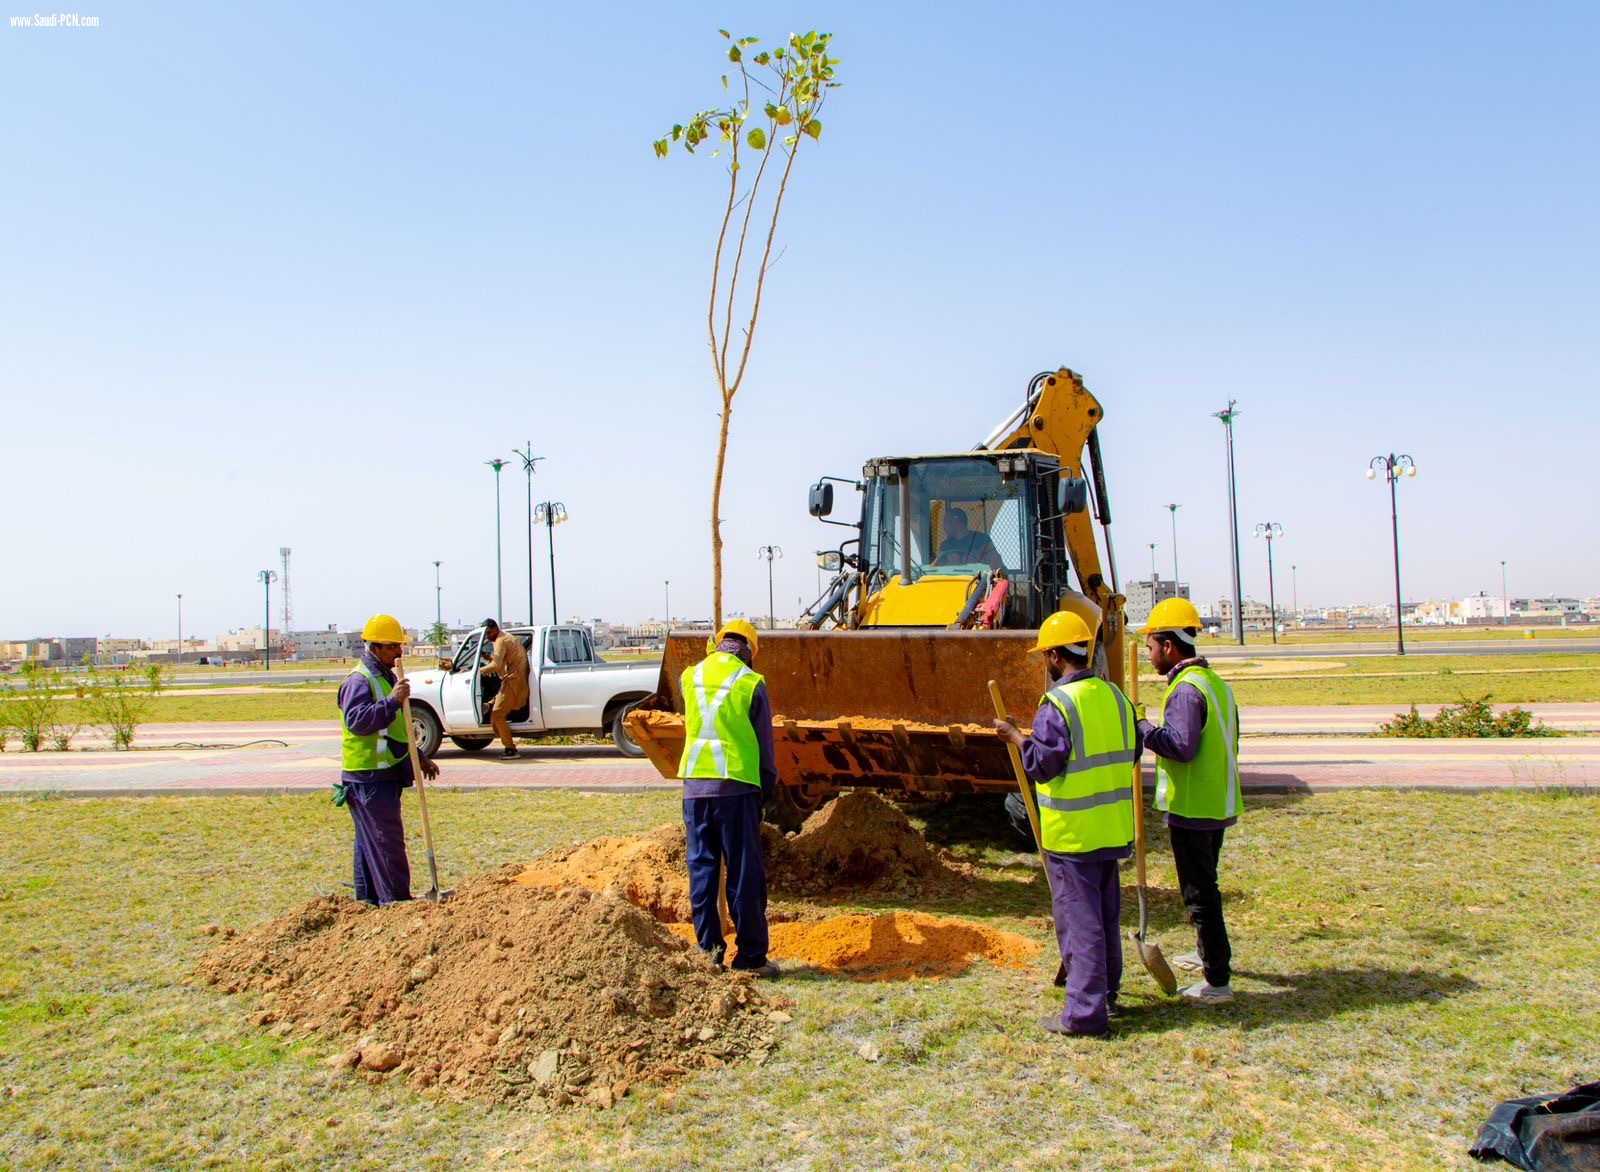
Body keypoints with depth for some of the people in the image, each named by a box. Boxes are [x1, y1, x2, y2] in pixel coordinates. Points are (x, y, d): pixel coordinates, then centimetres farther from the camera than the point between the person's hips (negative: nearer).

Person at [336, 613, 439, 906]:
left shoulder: (387, 677, 17)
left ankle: (368, 898, 23)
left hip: (386, 775, 10)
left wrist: (420, 759, 21)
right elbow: (356, 721, -30)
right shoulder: (359, 681, -14)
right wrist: (392, 701, -34)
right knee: (387, 839, -7)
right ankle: (396, 900, -3)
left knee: (371, 840, 15)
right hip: (368, 777, -10)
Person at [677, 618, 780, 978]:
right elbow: (764, 745, 1)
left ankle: (708, 949, 14)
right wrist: (767, 787, 13)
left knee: (701, 869, 11)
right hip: (737, 786, -3)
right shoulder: (752, 683, -4)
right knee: (745, 874, 3)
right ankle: (750, 955, 8)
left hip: (695, 785, 4)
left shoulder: (690, 676, 6)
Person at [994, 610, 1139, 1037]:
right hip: (1112, 828, 8)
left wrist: (1016, 737, -4)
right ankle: (1106, 990, 33)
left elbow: (1043, 764, -18)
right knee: (1106, 913, 19)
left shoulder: (1058, 704, -17)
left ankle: (1085, 1012, 3)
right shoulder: (1114, 696, 6)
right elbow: (1130, 754, 13)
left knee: (1078, 918, -2)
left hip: (1072, 831, -8)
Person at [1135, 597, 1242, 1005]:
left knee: (1199, 891, -2)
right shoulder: (1215, 682, 12)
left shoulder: (1186, 688, -20)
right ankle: (1209, 953, 41)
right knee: (1204, 883, 24)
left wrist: (1144, 729, -16)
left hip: (1192, 807, -10)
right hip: (1218, 804, 10)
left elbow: (1182, 745, -28)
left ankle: (1218, 981, 4)